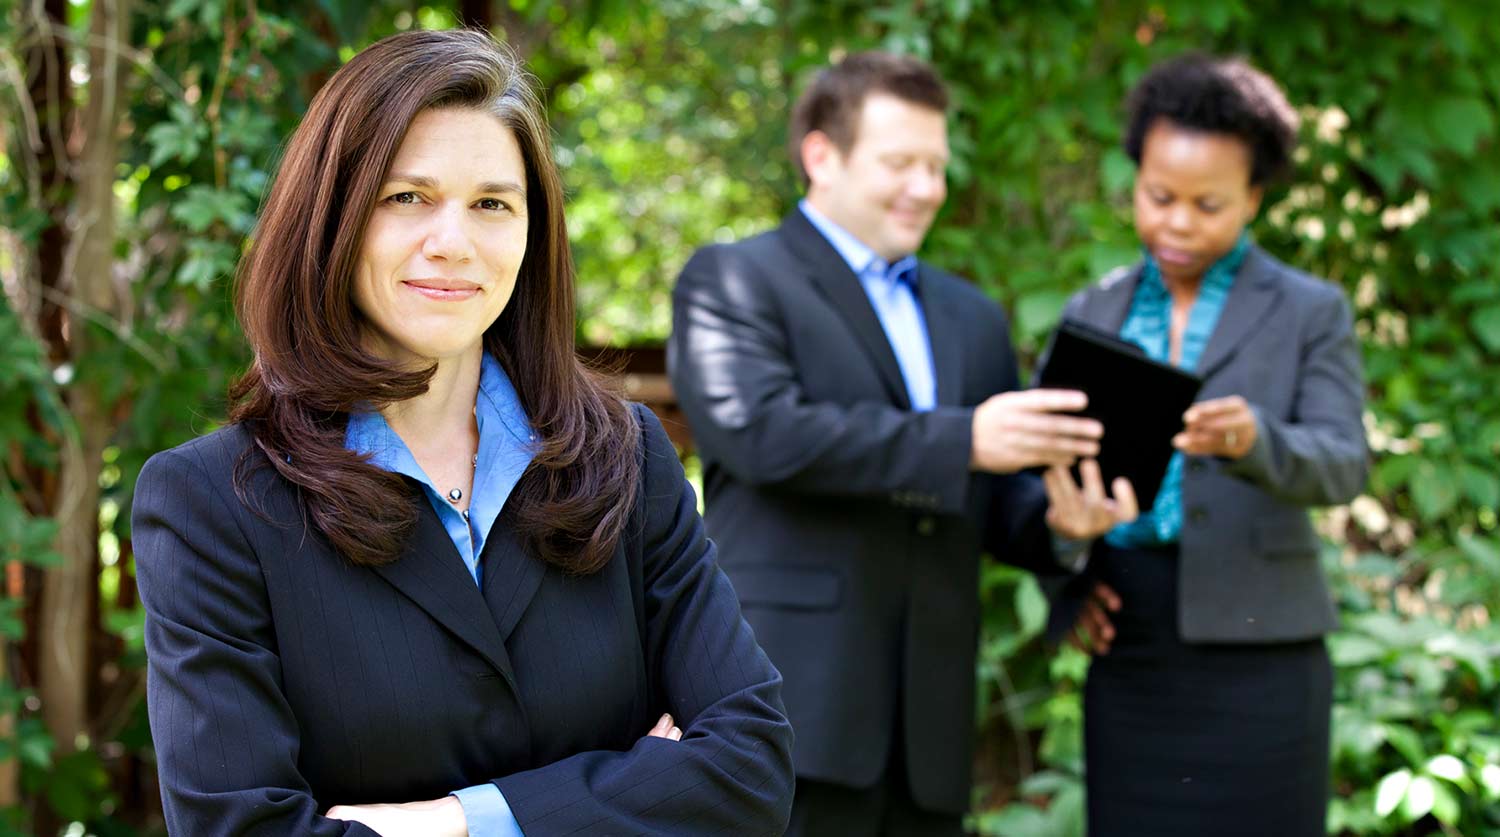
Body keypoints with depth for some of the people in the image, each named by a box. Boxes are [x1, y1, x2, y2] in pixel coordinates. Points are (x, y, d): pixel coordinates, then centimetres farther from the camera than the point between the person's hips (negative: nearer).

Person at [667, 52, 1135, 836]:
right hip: (793, 702, -6)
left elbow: (989, 501, 20)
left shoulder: (970, 315, 22)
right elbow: (760, 430, -16)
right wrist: (961, 439, -19)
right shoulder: (730, 280, 1)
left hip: (928, 715, 6)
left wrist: (1054, 514, -4)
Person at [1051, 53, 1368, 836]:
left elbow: (1340, 466, -10)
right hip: (1128, 660, 3)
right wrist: (1065, 574, -4)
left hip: (1255, 658, -3)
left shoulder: (1310, 313, 3)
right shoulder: (1094, 314, 13)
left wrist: (1253, 439, -32)